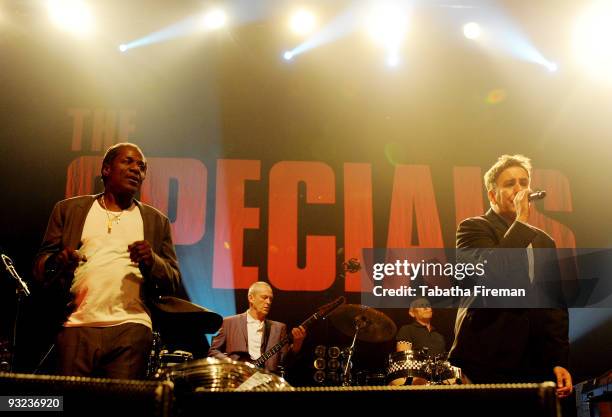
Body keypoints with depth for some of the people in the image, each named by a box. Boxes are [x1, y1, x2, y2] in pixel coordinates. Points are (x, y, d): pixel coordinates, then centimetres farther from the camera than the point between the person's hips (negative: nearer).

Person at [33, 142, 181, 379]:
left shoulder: (156, 221, 16)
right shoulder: (69, 210, 15)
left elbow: (172, 282, 12)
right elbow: (40, 266, 11)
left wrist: (151, 261, -9)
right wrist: (57, 262, -11)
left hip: (130, 328, 0)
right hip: (76, 327, 0)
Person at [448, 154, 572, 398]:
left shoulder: (544, 241, 16)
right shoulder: (473, 228, -1)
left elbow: (555, 306, 15)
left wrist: (559, 360, 6)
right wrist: (520, 221, -13)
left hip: (537, 366, 5)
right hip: (486, 362, -5)